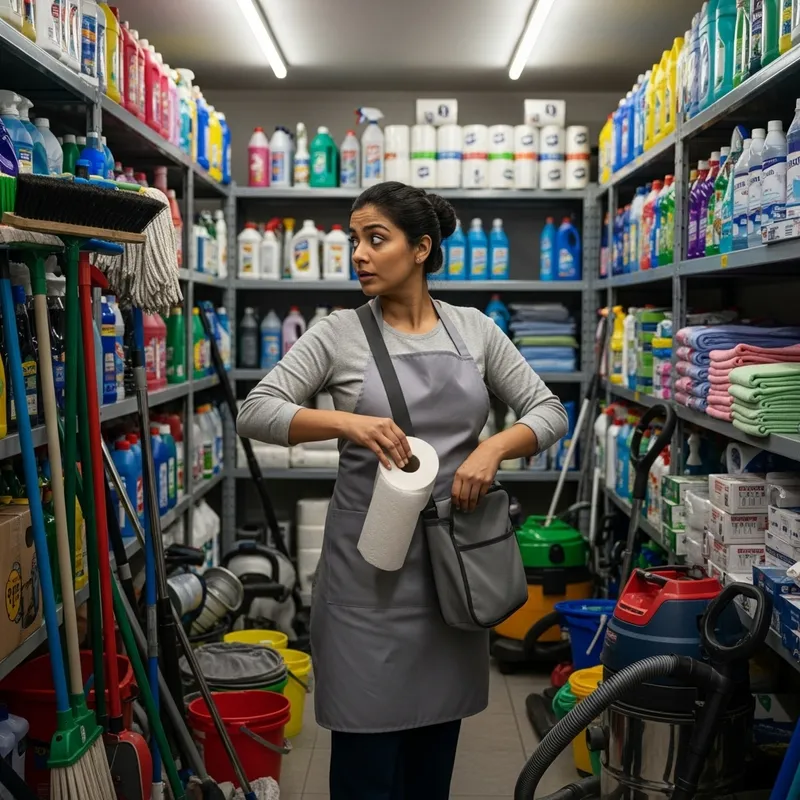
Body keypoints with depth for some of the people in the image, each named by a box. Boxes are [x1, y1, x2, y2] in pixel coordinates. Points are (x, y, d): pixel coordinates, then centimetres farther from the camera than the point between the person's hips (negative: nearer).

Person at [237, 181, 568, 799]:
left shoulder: (474, 330, 4)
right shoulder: (340, 333, -2)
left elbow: (549, 411, 5)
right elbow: (256, 411, -9)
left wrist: (494, 448, -15)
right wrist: (346, 422, -24)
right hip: (370, 559, -2)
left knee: (436, 750, 14)